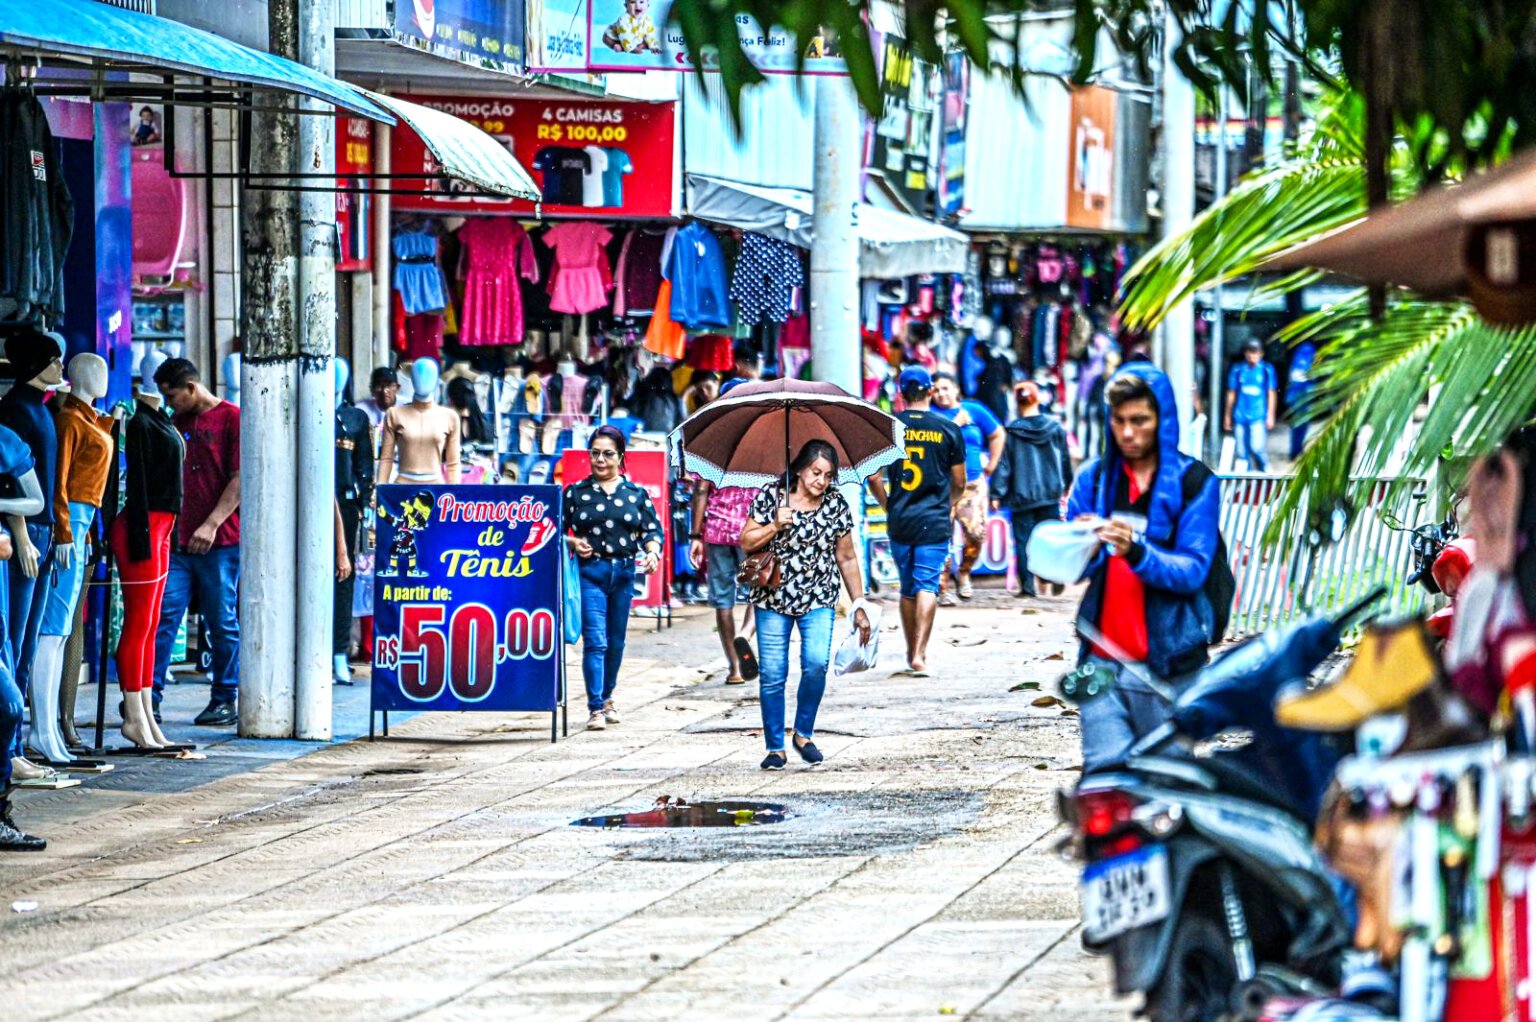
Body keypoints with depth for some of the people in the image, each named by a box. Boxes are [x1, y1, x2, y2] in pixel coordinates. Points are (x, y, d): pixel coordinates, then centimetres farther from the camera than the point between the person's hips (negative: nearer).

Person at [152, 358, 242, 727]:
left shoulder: (232, 418, -2)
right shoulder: (175, 424, 18)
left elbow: (240, 479, -9)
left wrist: (212, 524, -15)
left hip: (220, 541, -6)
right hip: (178, 540, 6)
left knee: (223, 622, 1)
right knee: (164, 616, -3)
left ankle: (225, 700, 8)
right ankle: (150, 694, -5)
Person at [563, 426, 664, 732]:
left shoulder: (636, 494, 8)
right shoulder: (576, 493, 6)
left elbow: (653, 529, 6)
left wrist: (652, 551, -13)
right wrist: (573, 542, -10)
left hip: (624, 572, 2)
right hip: (589, 572, -2)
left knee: (616, 642, 12)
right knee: (595, 640, -12)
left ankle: (607, 697, 31)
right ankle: (596, 708, -13)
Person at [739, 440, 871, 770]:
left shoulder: (837, 506, 4)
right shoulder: (770, 496, -1)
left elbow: (847, 559, 11)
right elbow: (747, 543, 2)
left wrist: (859, 607, 10)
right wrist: (775, 526, -15)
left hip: (819, 599, 1)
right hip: (773, 598, -1)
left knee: (816, 662, -19)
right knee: (773, 675, -3)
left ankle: (803, 733, 2)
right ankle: (775, 748, 9)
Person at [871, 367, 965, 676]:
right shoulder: (947, 429, -2)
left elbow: (873, 477, 0)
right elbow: (959, 482, 4)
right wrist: (950, 506, 24)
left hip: (899, 520, 2)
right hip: (934, 521, -2)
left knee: (908, 588, 15)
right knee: (927, 586, -5)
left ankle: (912, 652, 24)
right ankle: (919, 655, -17)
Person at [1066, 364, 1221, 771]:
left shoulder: (1194, 482, 2)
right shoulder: (1093, 477, 11)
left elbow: (1193, 570, -8)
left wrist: (1136, 552, -26)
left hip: (1168, 664, -2)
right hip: (1102, 659, 2)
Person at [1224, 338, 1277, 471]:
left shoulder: (1267, 370, 0)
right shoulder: (1238, 370, 5)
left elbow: (1271, 394, 5)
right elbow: (1231, 394, 12)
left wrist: (1270, 416, 2)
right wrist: (1228, 416, 14)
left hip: (1258, 416, -3)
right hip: (1240, 416, 3)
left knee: (1257, 448, -15)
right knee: (1242, 451, 5)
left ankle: (1266, 470, 8)